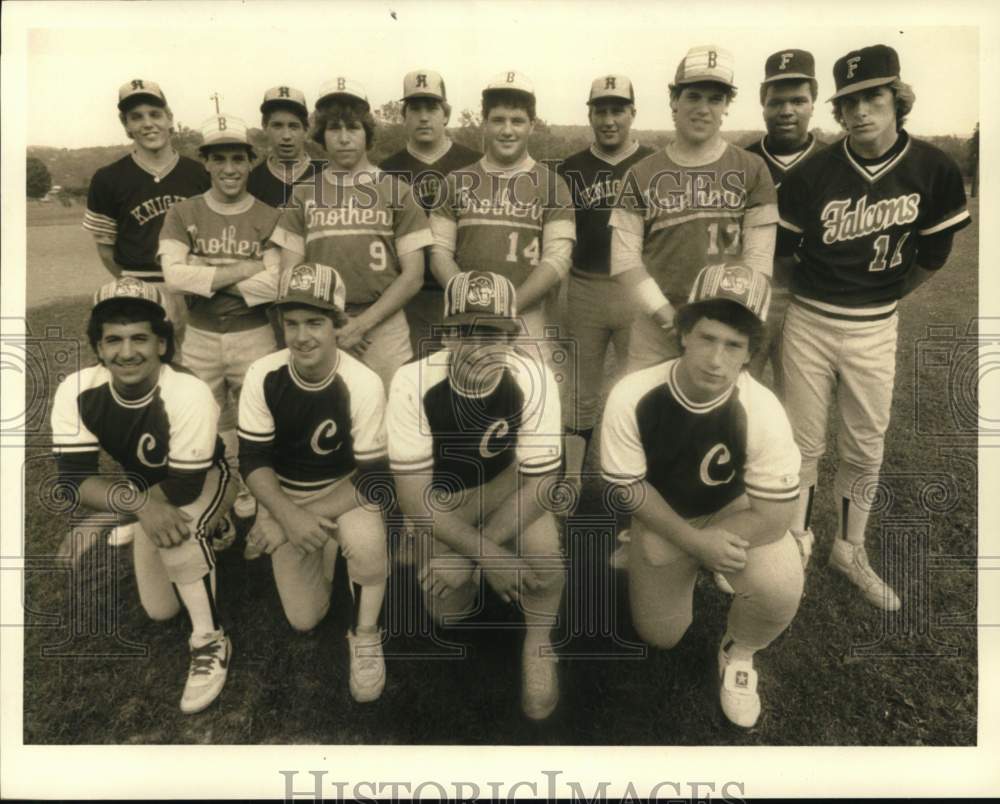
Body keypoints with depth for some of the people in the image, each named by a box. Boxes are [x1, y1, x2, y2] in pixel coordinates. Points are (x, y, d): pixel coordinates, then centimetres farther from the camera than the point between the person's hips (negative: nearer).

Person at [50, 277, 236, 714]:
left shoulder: (189, 394, -38)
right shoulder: (76, 391, -25)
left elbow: (184, 486, -34)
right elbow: (74, 479, -26)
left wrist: (122, 495, -22)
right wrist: (141, 507, -41)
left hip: (207, 482, -5)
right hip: (149, 492, 5)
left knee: (179, 529, -39)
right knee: (160, 611, 13)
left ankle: (211, 642, -20)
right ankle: (206, 535, 40)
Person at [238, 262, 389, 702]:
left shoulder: (363, 385, -25)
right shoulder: (262, 376, -18)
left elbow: (373, 479, -21)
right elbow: (253, 461, -12)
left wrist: (311, 517, -27)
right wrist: (290, 517, -27)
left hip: (345, 489, -2)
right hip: (284, 495, 2)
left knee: (366, 540, -37)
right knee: (304, 619, -1)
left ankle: (366, 635, -7)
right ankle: (323, 550, 31)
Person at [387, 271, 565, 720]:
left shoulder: (533, 379, -26)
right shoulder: (413, 384, -28)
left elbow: (538, 483, -20)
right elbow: (414, 496, -23)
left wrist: (472, 552, -26)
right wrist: (485, 553, -30)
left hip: (506, 481, 0)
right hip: (437, 494, 1)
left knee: (542, 545, -29)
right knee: (446, 608, -11)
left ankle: (539, 643, 1)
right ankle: (440, 567, 24)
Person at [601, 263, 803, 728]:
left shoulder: (763, 412, -30)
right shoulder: (631, 397, -29)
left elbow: (774, 516, -23)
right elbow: (629, 487, -16)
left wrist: (696, 543, -21)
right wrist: (696, 542, -22)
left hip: (734, 512, -1)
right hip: (660, 516, 1)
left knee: (780, 589, -30)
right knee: (660, 636, 10)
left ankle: (738, 653, 5)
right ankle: (638, 558, 41)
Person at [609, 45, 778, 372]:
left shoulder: (752, 171, 4)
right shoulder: (642, 175, 5)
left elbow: (757, 258, -2)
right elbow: (625, 257, -2)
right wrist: (670, 319, -10)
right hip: (656, 330, 1)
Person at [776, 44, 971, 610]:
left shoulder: (934, 170, -8)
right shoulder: (813, 174, -12)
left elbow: (934, 253, 6)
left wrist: (881, 297, 14)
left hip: (875, 331, 2)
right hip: (808, 324, -1)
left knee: (865, 451, 12)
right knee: (804, 447, 7)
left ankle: (850, 551, 31)